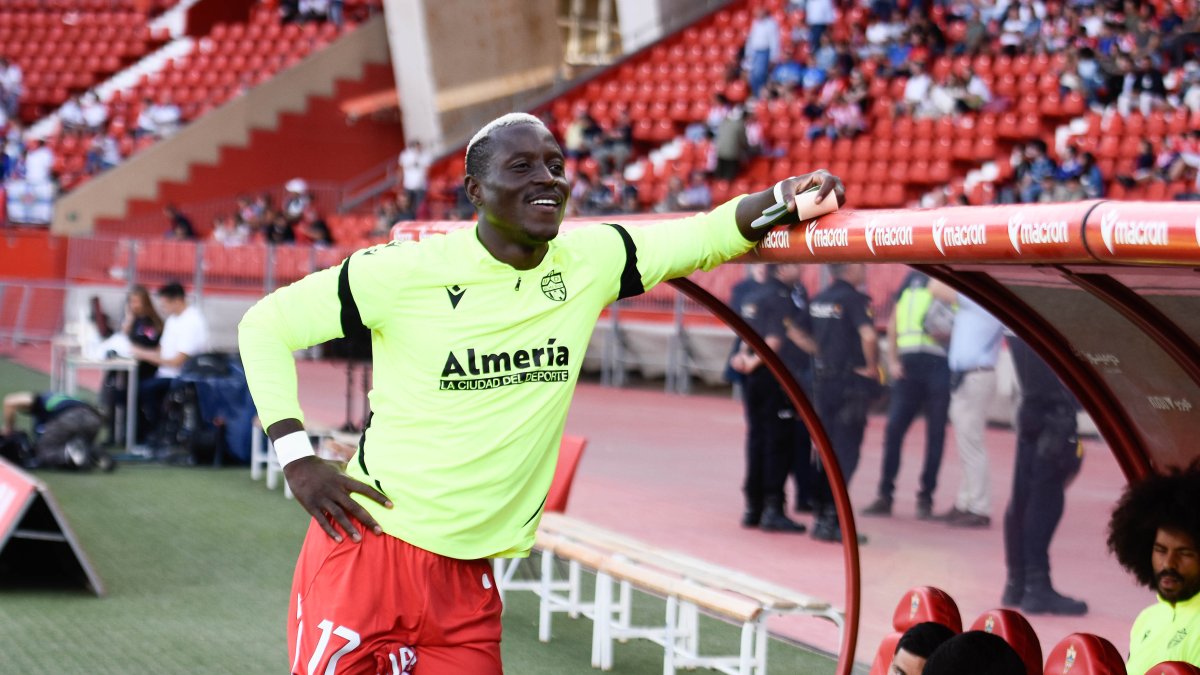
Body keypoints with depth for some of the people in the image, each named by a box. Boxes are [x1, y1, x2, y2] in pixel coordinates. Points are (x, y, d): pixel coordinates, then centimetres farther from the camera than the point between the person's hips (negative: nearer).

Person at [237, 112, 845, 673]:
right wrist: (297, 459, -9)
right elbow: (267, 323, -3)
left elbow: (707, 236, 5)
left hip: (468, 579, 4)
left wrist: (784, 198, -16)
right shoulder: (404, 273, -10)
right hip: (367, 553, -4)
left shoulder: (589, 262, 2)